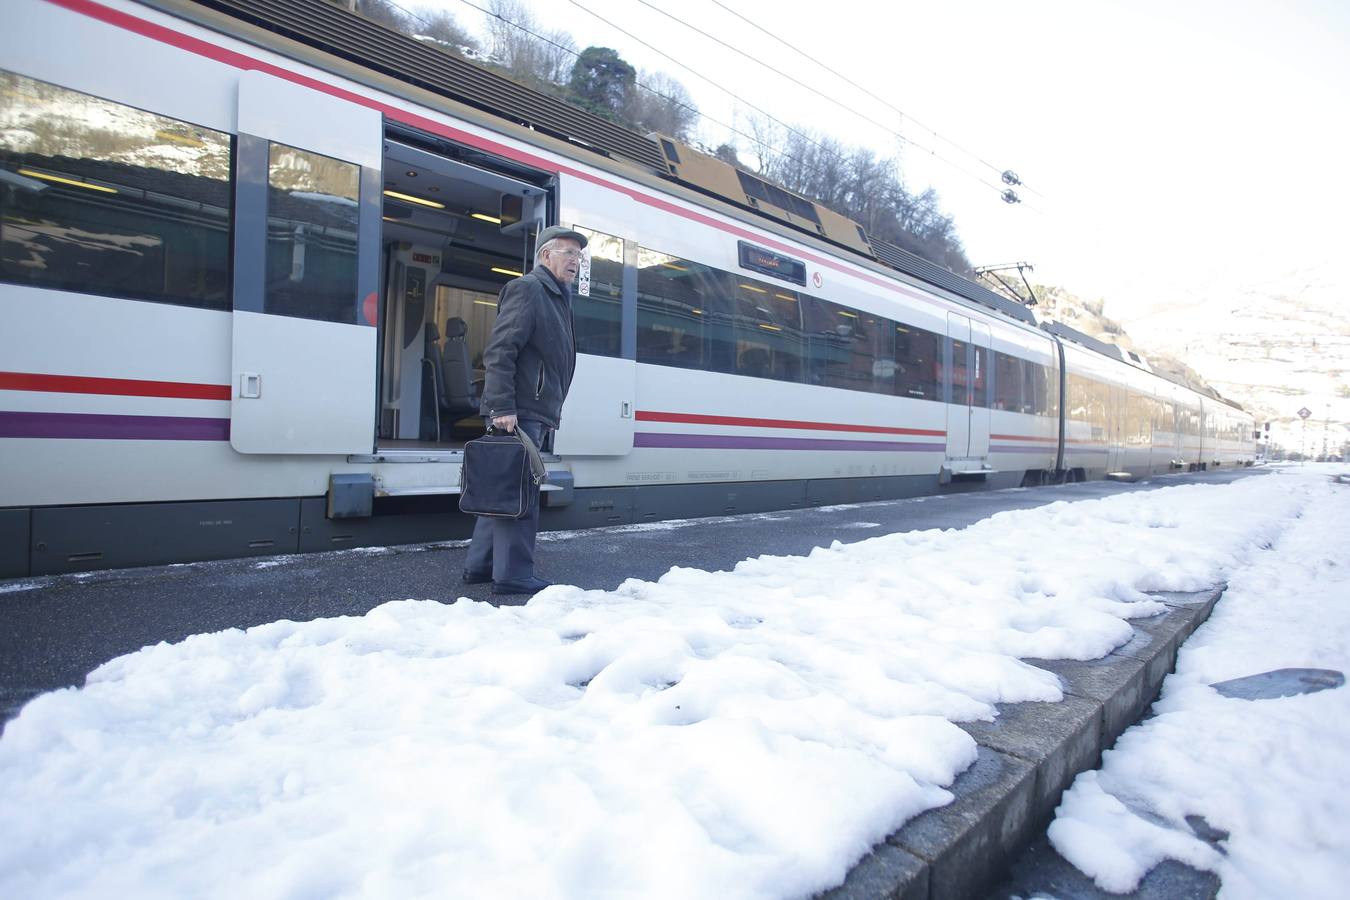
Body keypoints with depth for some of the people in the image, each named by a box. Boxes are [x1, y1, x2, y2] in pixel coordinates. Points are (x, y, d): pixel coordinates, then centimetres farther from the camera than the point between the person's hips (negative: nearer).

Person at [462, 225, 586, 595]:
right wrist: (503, 407, -23)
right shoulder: (527, 289, -5)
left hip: (536, 415, 10)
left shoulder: (557, 299, 24)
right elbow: (499, 351, -16)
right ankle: (513, 575, 1)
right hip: (519, 414, -10)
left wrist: (550, 416, 19)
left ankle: (480, 565, 22)